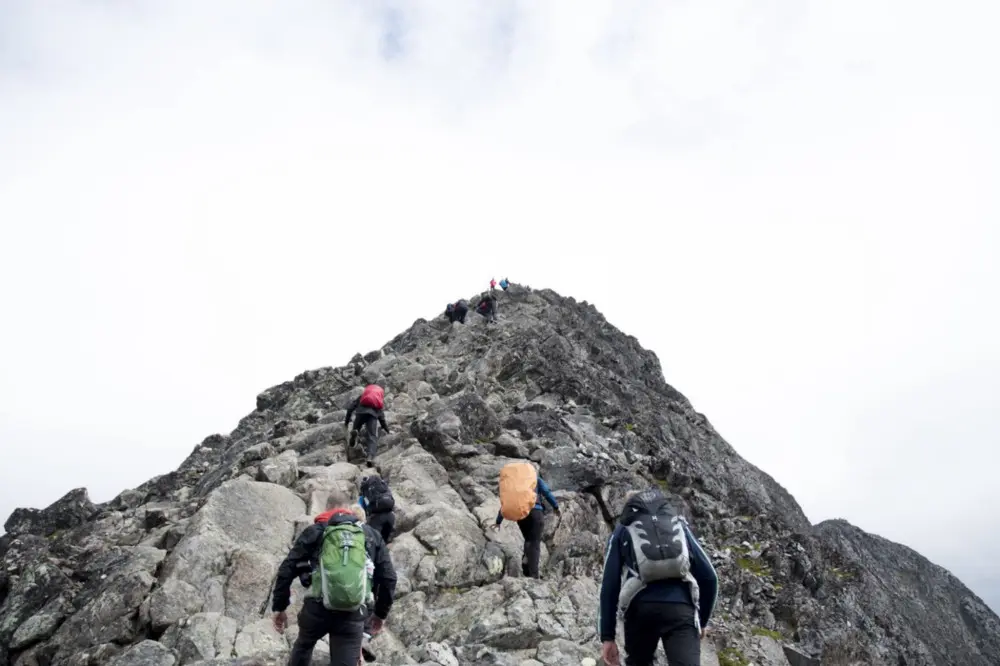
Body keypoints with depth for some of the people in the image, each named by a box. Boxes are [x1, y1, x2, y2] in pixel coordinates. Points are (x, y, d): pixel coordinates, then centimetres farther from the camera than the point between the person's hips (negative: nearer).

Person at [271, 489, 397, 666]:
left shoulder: (315, 532, 10)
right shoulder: (373, 536, 14)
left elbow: (287, 570, 5)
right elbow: (388, 578, 11)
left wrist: (279, 607, 13)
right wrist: (381, 613, 22)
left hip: (317, 608, 0)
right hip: (354, 614, 0)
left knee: (303, 645, 32)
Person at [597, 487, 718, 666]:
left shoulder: (623, 530, 21)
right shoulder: (680, 524, 26)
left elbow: (609, 584, 10)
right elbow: (709, 577, 19)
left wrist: (607, 636, 11)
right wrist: (702, 621, 31)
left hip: (641, 609, 0)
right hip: (681, 608, 0)